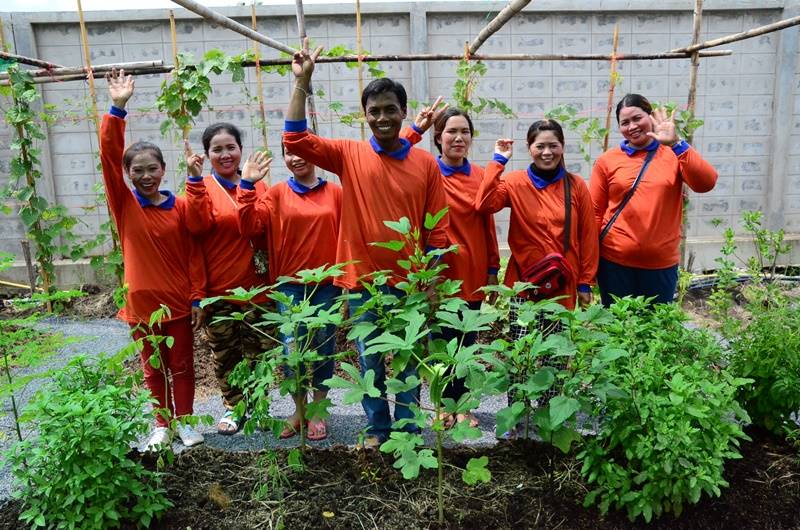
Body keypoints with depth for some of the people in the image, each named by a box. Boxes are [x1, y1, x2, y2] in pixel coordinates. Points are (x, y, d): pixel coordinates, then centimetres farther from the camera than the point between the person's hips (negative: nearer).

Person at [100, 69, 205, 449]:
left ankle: (185, 421, 29)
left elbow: (193, 254, -3)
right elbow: (108, 155, -14)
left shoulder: (179, 206, -5)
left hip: (179, 302, -1)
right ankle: (162, 424, 31)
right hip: (142, 302, 1)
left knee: (182, 366, 13)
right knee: (153, 368, 15)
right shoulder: (123, 204, -3)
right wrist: (117, 109, -22)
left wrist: (197, 297, -4)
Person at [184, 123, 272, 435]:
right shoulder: (202, 187, 1)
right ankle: (232, 407, 26)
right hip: (218, 289, -1)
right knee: (224, 354, 10)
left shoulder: (256, 185, 7)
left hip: (255, 285, 1)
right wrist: (195, 180, -24)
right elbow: (197, 225, -19)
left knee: (258, 351, 8)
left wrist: (250, 185, -16)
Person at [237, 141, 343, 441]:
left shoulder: (335, 193, 3)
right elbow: (249, 227, -7)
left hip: (328, 282, 0)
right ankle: (299, 410, 22)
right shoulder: (277, 194, 4)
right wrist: (247, 186, -12)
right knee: (293, 349, 0)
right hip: (290, 284, 0)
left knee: (324, 347, 7)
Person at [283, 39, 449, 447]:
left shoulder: (425, 163, 0)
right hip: (362, 282, 0)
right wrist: (302, 81, -13)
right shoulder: (349, 155, -1)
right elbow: (295, 139, -9)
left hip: (409, 282, 0)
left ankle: (409, 429, 30)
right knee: (369, 364, 13)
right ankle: (377, 428, 32)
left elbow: (436, 229, 2)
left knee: (409, 363, 12)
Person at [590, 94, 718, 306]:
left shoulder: (674, 154, 2)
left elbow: (706, 183, -15)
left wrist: (676, 143, -22)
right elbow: (595, 212, 3)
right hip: (614, 261, 0)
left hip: (662, 263, 1)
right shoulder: (607, 160, 1)